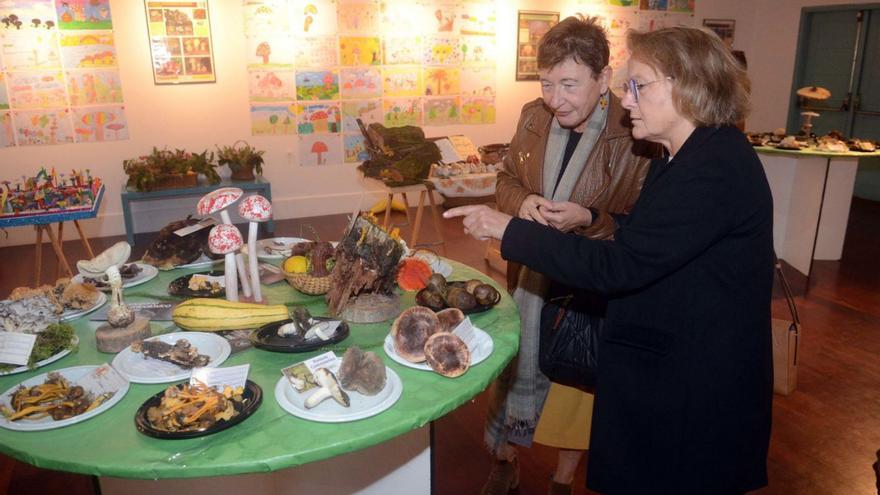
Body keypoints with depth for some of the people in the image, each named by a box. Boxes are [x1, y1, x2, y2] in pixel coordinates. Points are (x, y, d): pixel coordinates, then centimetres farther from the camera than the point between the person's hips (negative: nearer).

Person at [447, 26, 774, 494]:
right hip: (665, 364, 9)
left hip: (695, 384, -9)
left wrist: (508, 230, -24)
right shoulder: (681, 157, 8)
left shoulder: (717, 167, -25)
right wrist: (590, 220, 1)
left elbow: (621, 266, -29)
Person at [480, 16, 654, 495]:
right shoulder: (533, 116, -6)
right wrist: (523, 201, -15)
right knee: (513, 369, 19)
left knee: (576, 382, 16)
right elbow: (507, 179, 7)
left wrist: (589, 219, -31)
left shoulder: (636, 136, -21)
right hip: (529, 273, 4)